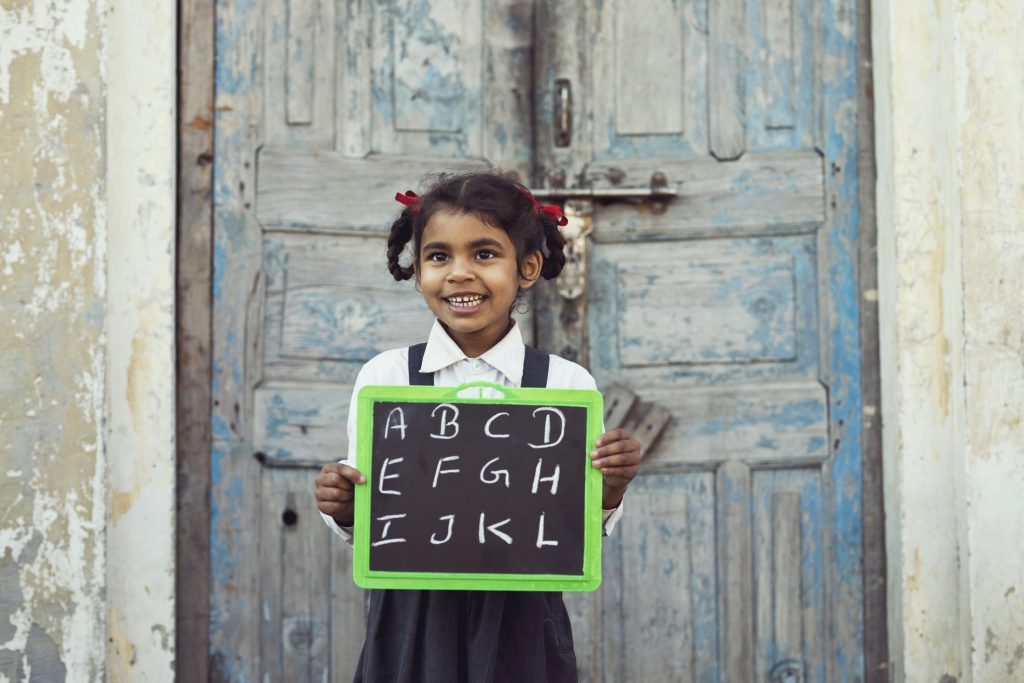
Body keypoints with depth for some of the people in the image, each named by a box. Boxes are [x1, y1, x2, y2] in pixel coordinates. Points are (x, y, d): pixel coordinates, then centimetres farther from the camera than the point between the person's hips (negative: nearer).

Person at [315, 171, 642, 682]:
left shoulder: (567, 384, -5)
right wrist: (343, 511, -16)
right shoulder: (382, 377, -3)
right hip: (411, 627, 0)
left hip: (519, 635, 0)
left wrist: (610, 492, -16)